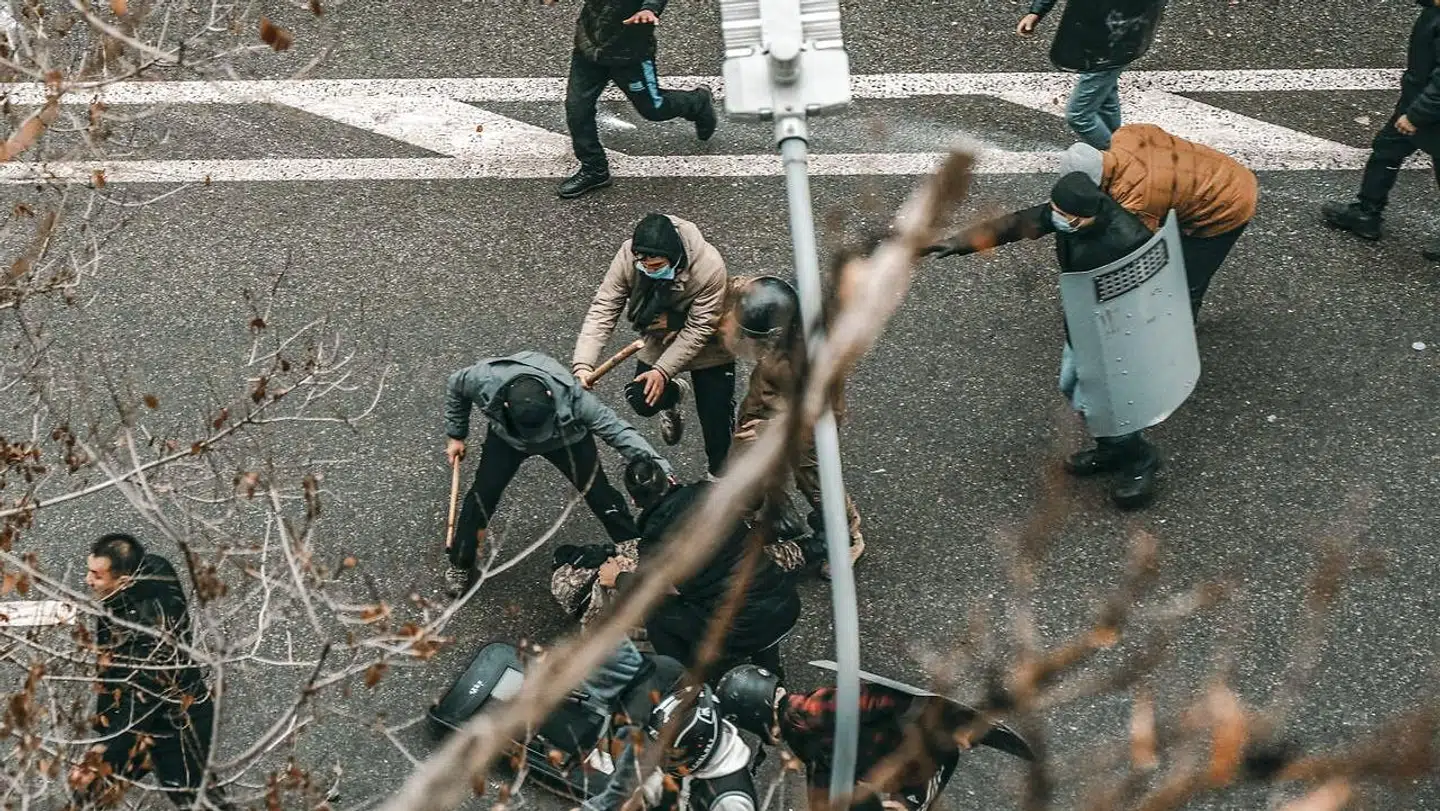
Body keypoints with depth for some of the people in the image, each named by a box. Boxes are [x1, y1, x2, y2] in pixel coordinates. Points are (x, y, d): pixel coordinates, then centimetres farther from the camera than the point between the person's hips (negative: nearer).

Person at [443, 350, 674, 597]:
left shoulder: (569, 395, -44)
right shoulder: (484, 379, -39)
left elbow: (615, 429, -38)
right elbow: (455, 387, -13)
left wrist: (656, 466, -47)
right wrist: (456, 435, -1)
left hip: (566, 437, -1)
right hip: (506, 436, 1)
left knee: (600, 496, -2)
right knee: (483, 494, -2)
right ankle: (461, 563, 23)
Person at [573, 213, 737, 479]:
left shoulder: (709, 268, -37)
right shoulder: (627, 257, -29)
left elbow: (698, 330, -29)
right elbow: (603, 309, -27)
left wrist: (663, 371, -33)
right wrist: (583, 363, -38)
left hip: (707, 348, -3)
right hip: (660, 341, 3)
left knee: (715, 421, 0)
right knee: (642, 402, -8)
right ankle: (674, 396, 31)